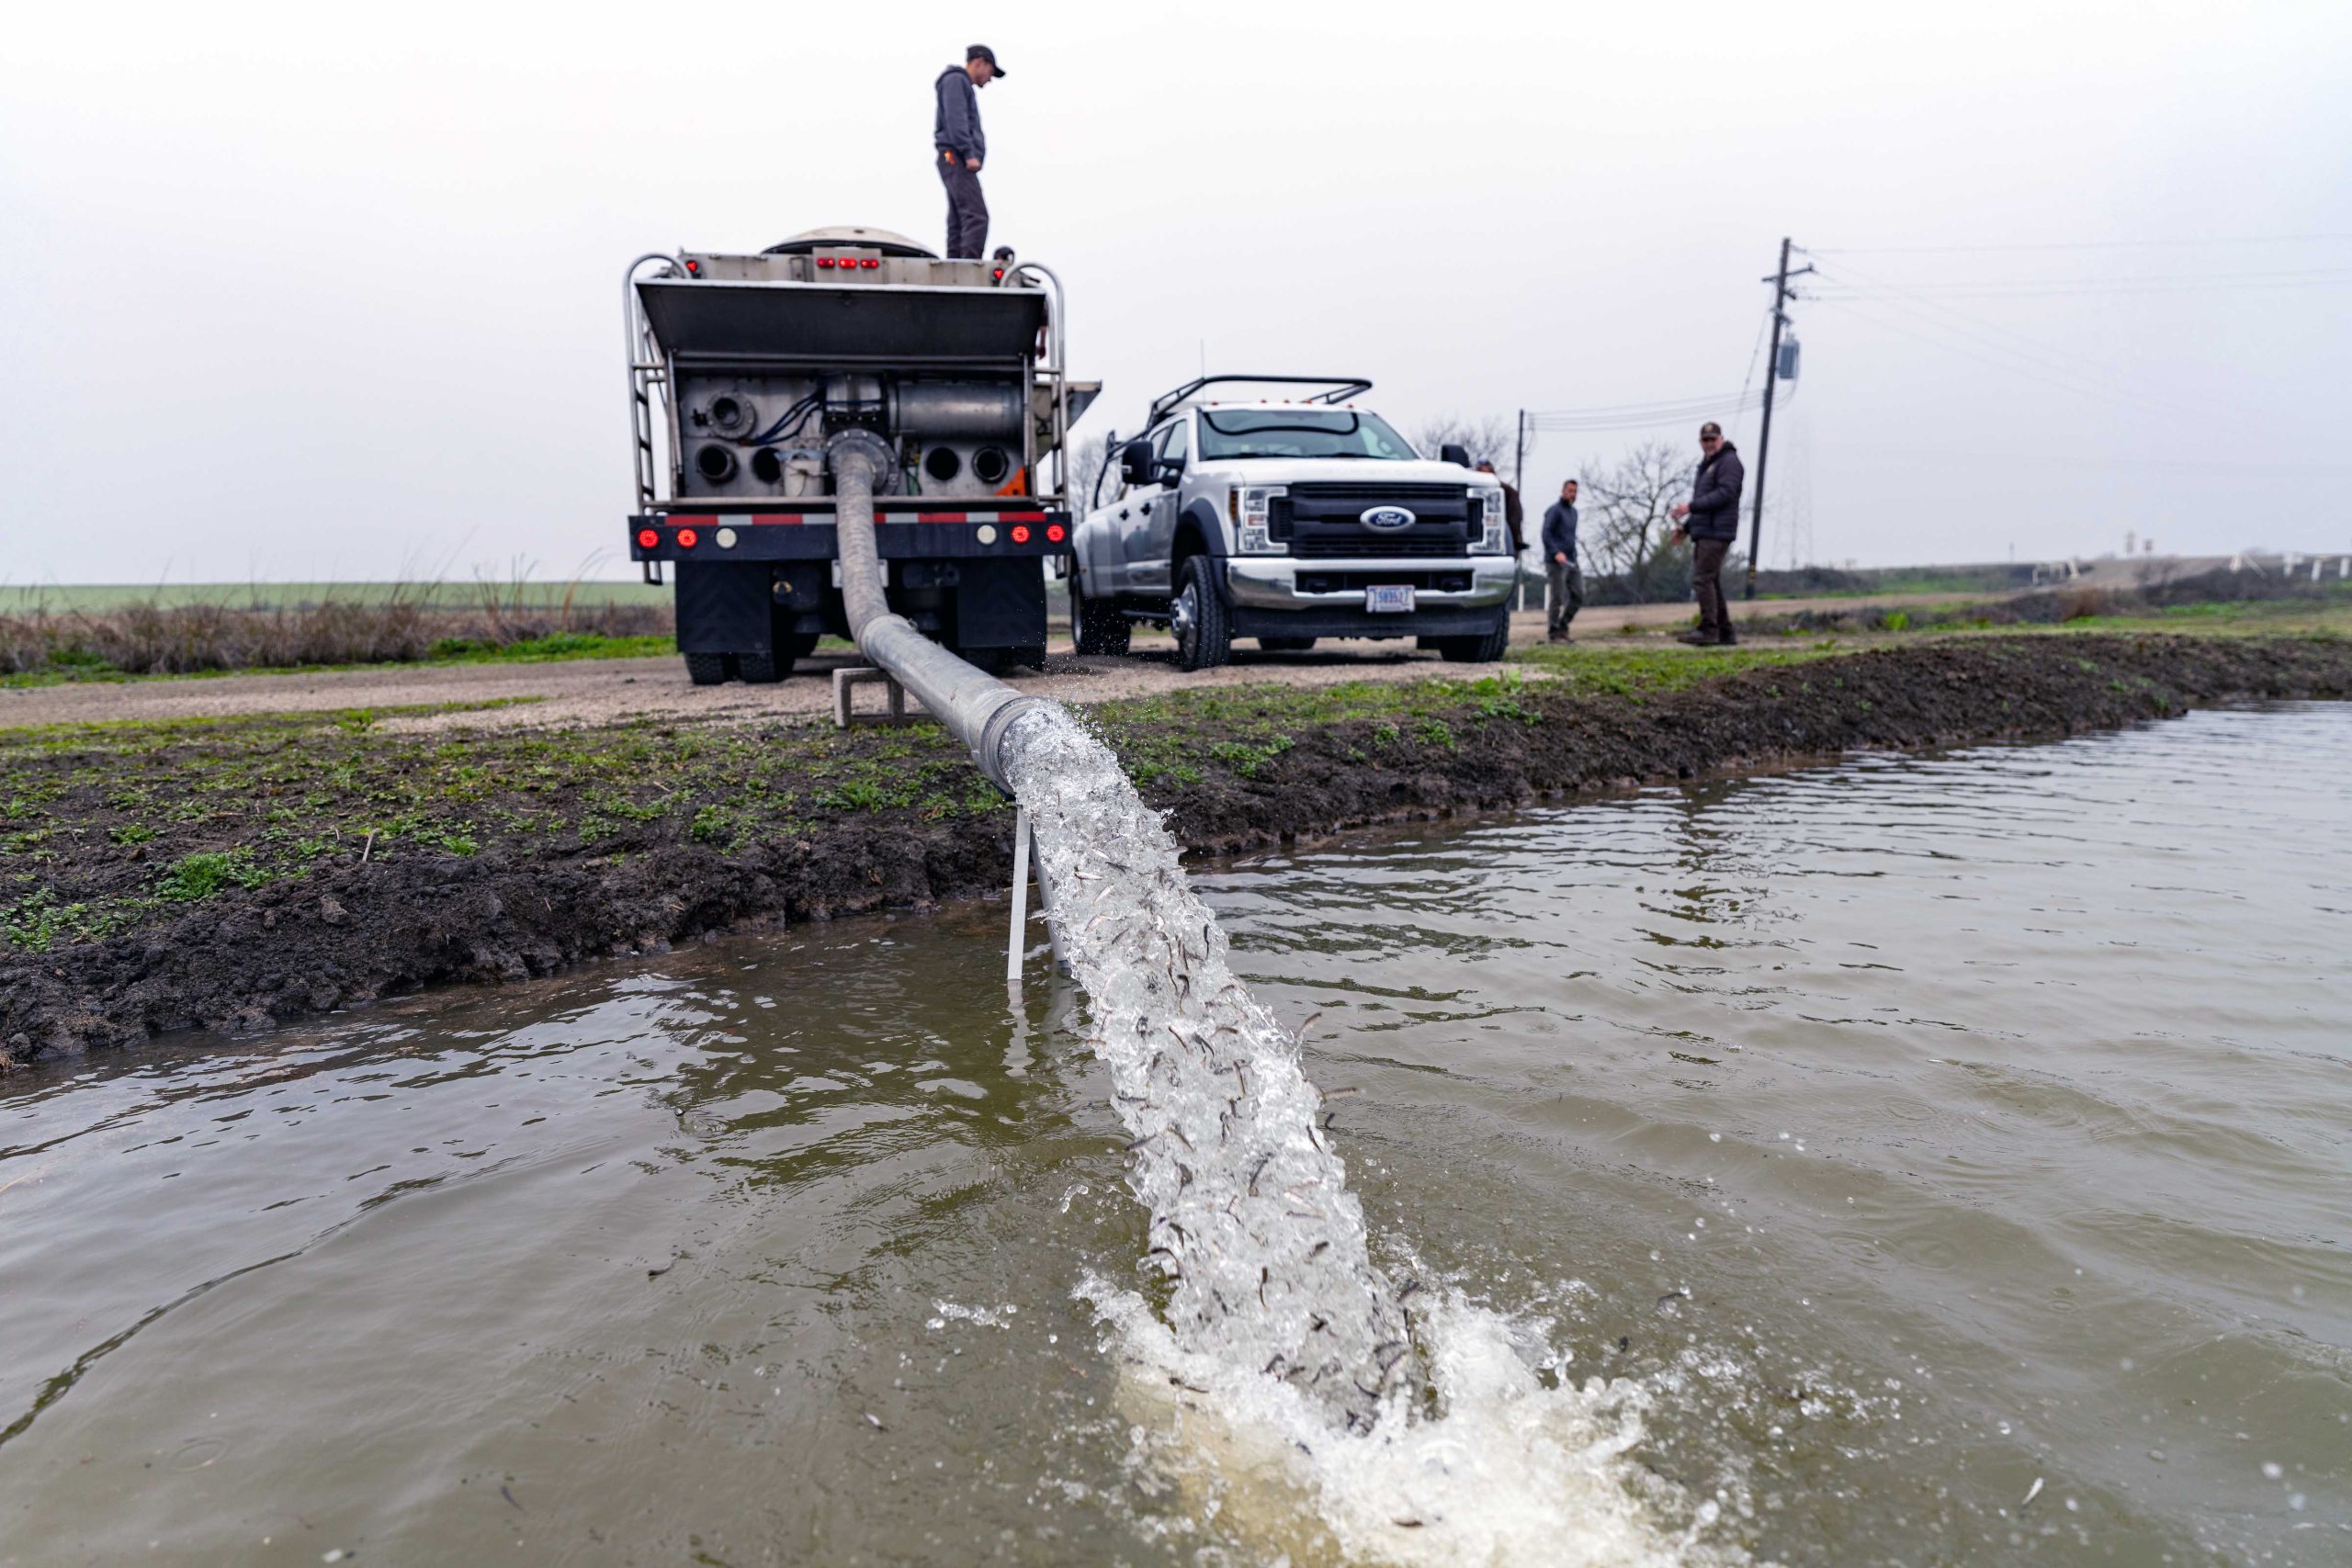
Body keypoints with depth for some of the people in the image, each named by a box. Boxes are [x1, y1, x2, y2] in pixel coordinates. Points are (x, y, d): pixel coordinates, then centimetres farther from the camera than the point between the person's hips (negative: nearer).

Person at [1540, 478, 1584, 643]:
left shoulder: (1573, 511, 20)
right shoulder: (1554, 510, -6)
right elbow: (1546, 534, -16)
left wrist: (1574, 557, 21)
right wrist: (1556, 552, -28)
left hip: (1570, 561, 8)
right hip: (1556, 562, -8)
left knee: (1578, 595, 1)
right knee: (1557, 598, -6)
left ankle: (1562, 627, 11)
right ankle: (1555, 633, -1)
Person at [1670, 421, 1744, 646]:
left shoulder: (1729, 461, -5)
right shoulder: (1706, 466, 24)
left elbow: (1725, 494, -18)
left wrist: (1691, 506, -20)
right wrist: (1686, 527, 19)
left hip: (1717, 532, -10)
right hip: (1703, 533, 10)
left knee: (1702, 579, -16)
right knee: (1711, 582, 8)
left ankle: (1708, 629, -18)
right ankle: (1725, 633, 10)